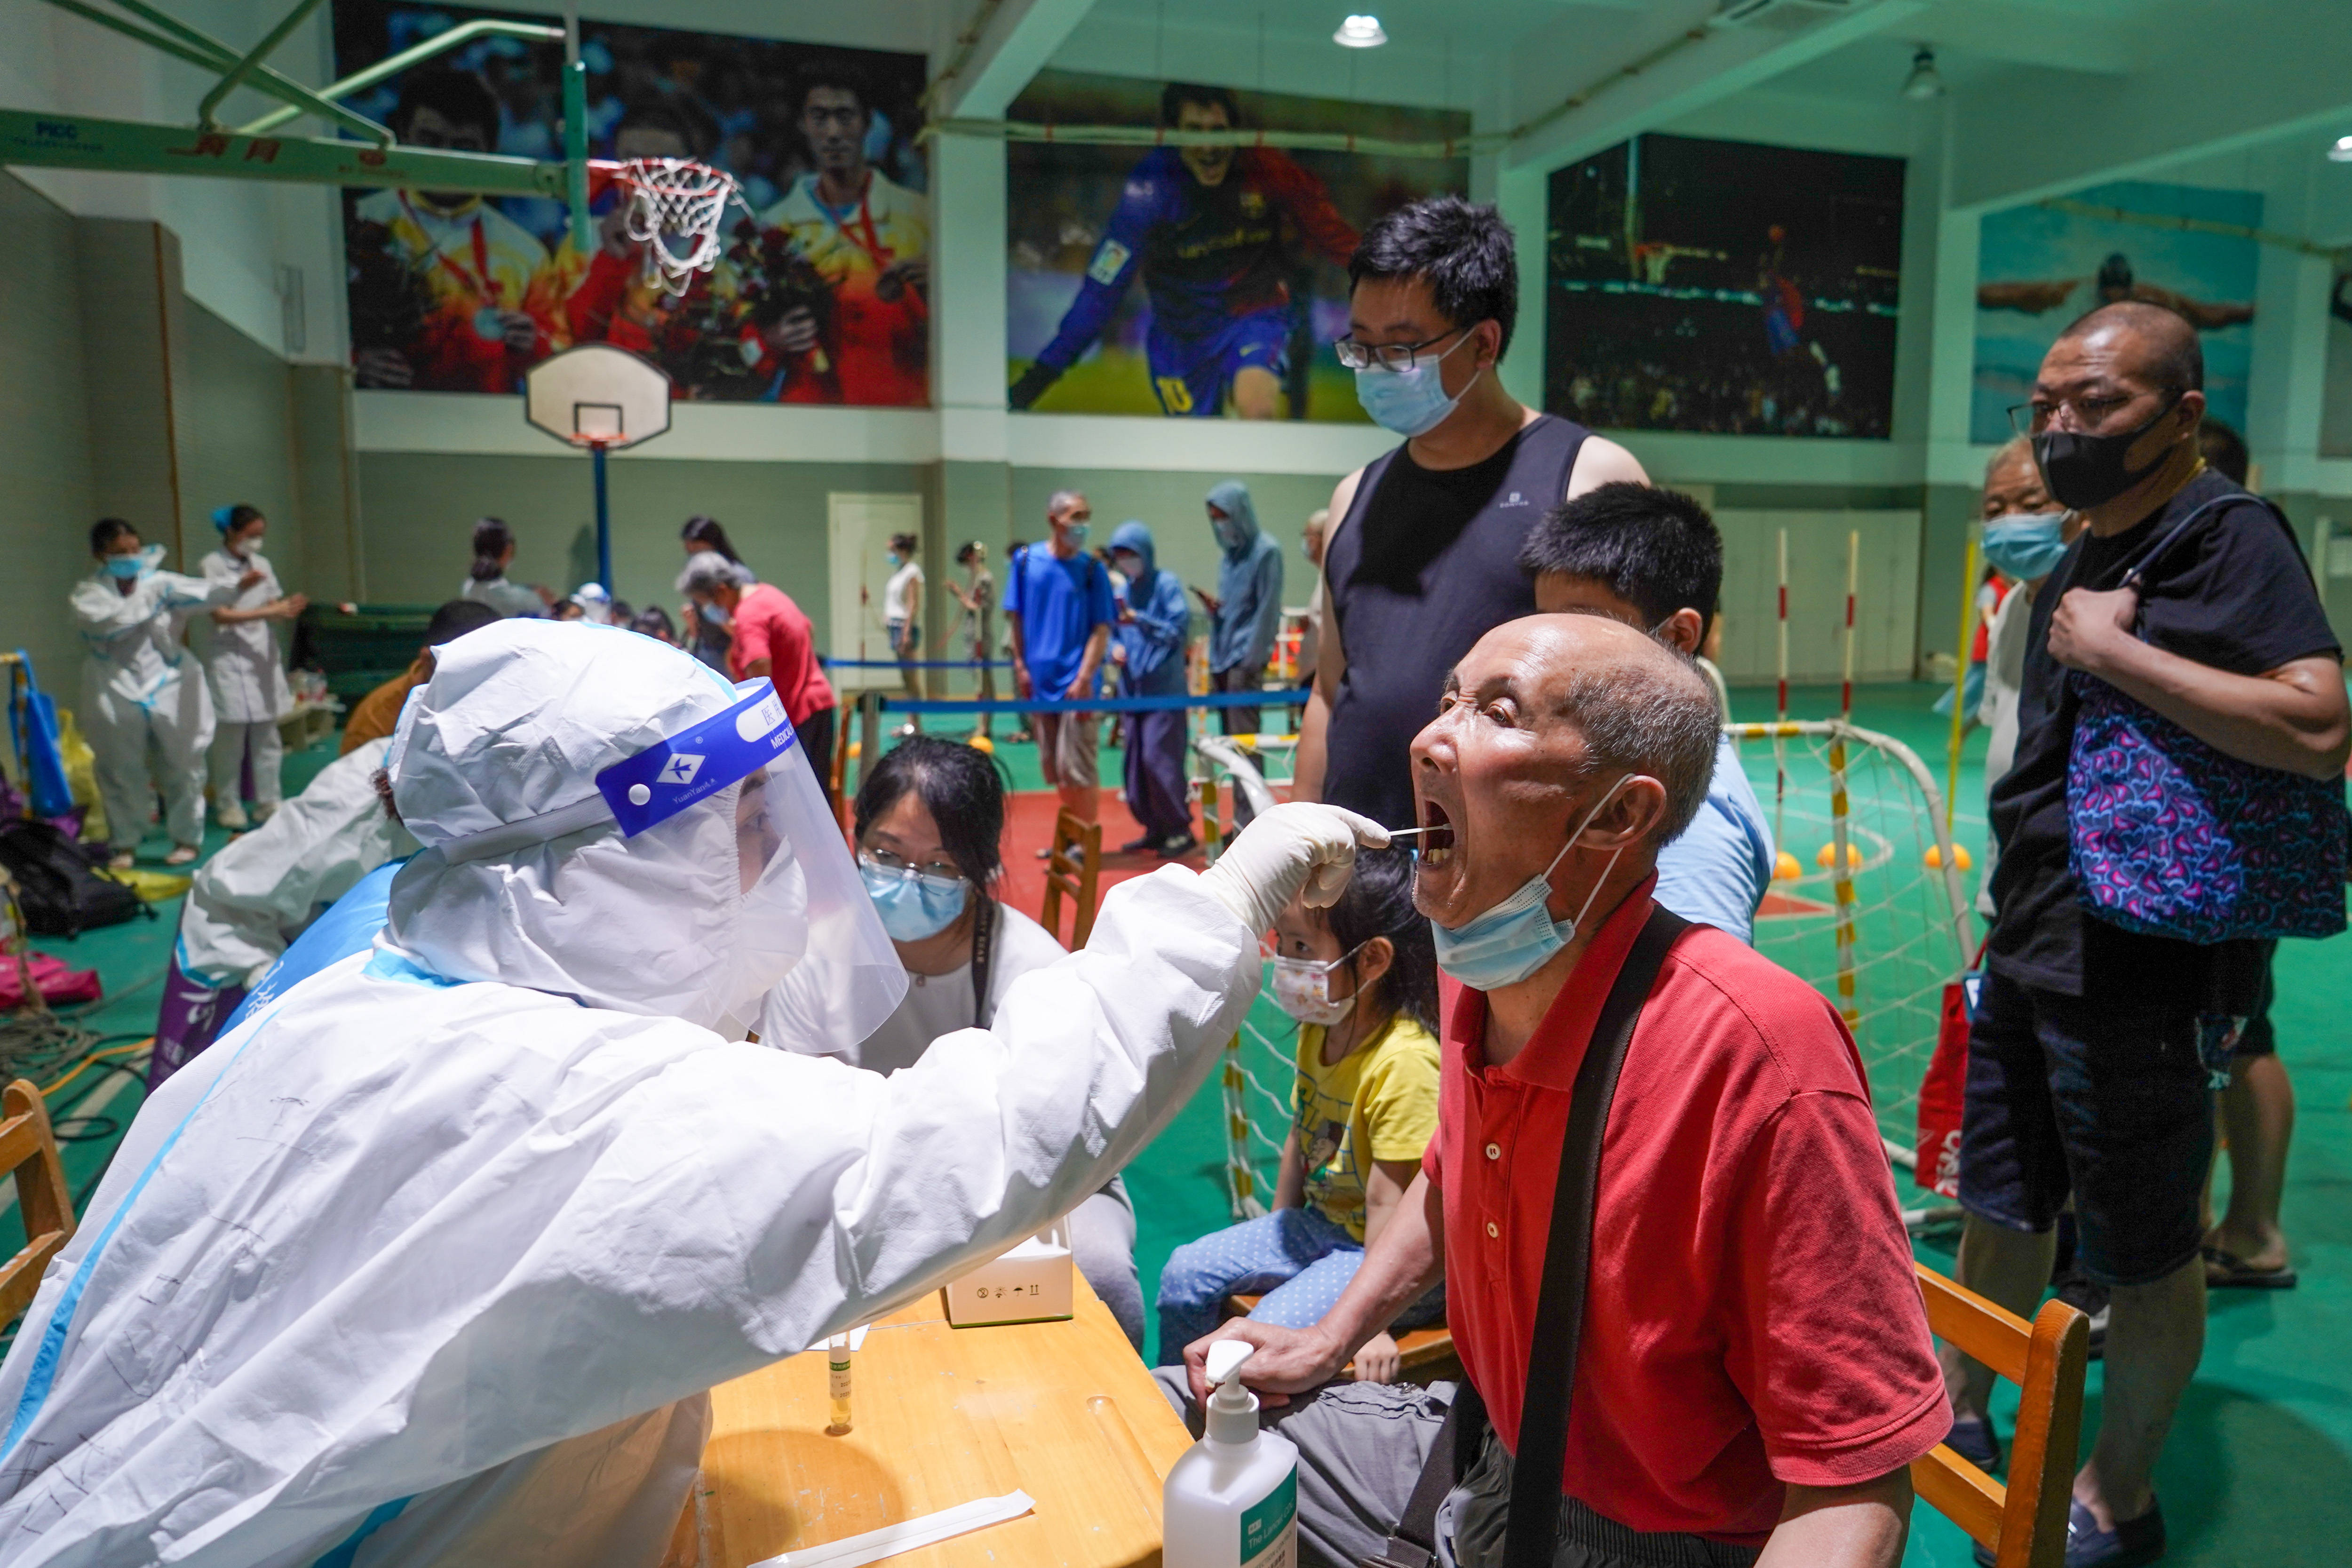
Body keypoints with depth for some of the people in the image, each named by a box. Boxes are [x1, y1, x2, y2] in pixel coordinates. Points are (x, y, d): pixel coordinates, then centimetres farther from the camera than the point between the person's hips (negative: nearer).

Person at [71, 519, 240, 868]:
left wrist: (237, 585, -35)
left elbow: (202, 593, -16)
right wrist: (148, 600, -14)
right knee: (122, 773, 7)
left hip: (169, 689, 0)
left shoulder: (161, 583, 2)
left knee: (182, 768, 6)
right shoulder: (88, 592, 1)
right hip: (117, 695, 0)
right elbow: (105, 622, -19)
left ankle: (187, 838, 20)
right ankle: (125, 844, 21)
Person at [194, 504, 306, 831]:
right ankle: (228, 805, 8)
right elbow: (221, 616, -12)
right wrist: (270, 612, -20)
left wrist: (288, 608, -14)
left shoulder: (261, 565, 11)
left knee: (267, 736, 8)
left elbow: (273, 606, 9)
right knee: (230, 737, -3)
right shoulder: (212, 566, -6)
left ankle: (269, 800, 15)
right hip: (229, 660, -5)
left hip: (262, 656, 5)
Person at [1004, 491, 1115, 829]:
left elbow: (1101, 629, -5)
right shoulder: (1025, 560, 3)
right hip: (1039, 681, 3)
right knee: (1054, 769, 12)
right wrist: (1020, 666, 4)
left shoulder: (1092, 569, -3)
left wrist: (1084, 678, -13)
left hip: (1075, 682, -3)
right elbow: (1016, 617, 9)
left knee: (1077, 767, -5)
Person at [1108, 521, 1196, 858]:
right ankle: (1155, 828, 18)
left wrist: (1139, 620, -21)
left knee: (1158, 758, -11)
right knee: (1136, 761, 7)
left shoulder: (1167, 584, -4)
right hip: (1132, 687, 7)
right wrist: (1116, 647, -1)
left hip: (1163, 687, -7)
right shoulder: (1123, 590, 14)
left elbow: (1179, 628, -11)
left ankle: (1181, 830, 0)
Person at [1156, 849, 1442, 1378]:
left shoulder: (1405, 1062, -29)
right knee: (1186, 1272, 6)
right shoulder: (1319, 1028, -2)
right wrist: (1277, 1233, 16)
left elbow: (1388, 1203, -27)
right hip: (1322, 1224, 9)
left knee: (1272, 1325, -25)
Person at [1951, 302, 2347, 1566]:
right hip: (2032, 951, 8)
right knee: (1999, 1201, 21)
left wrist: (2114, 650, -26)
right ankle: (1957, 1410, 39)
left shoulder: (2229, 538, -13)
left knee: (2143, 1250, 8)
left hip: (2137, 970, -8)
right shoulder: (2083, 557, 13)